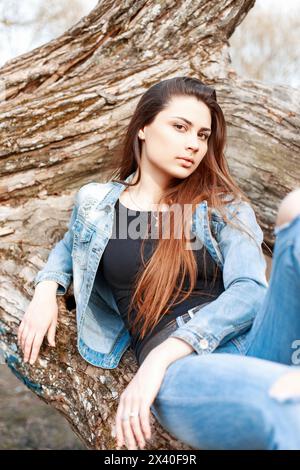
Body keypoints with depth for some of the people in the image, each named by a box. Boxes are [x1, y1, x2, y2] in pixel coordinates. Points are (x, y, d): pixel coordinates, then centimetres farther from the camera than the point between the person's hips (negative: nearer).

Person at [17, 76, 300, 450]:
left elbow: (249, 290, -5)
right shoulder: (96, 202, 15)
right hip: (181, 368, -3)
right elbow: (71, 244, 38)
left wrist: (159, 358, -19)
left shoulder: (223, 206, 10)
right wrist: (46, 289, 15)